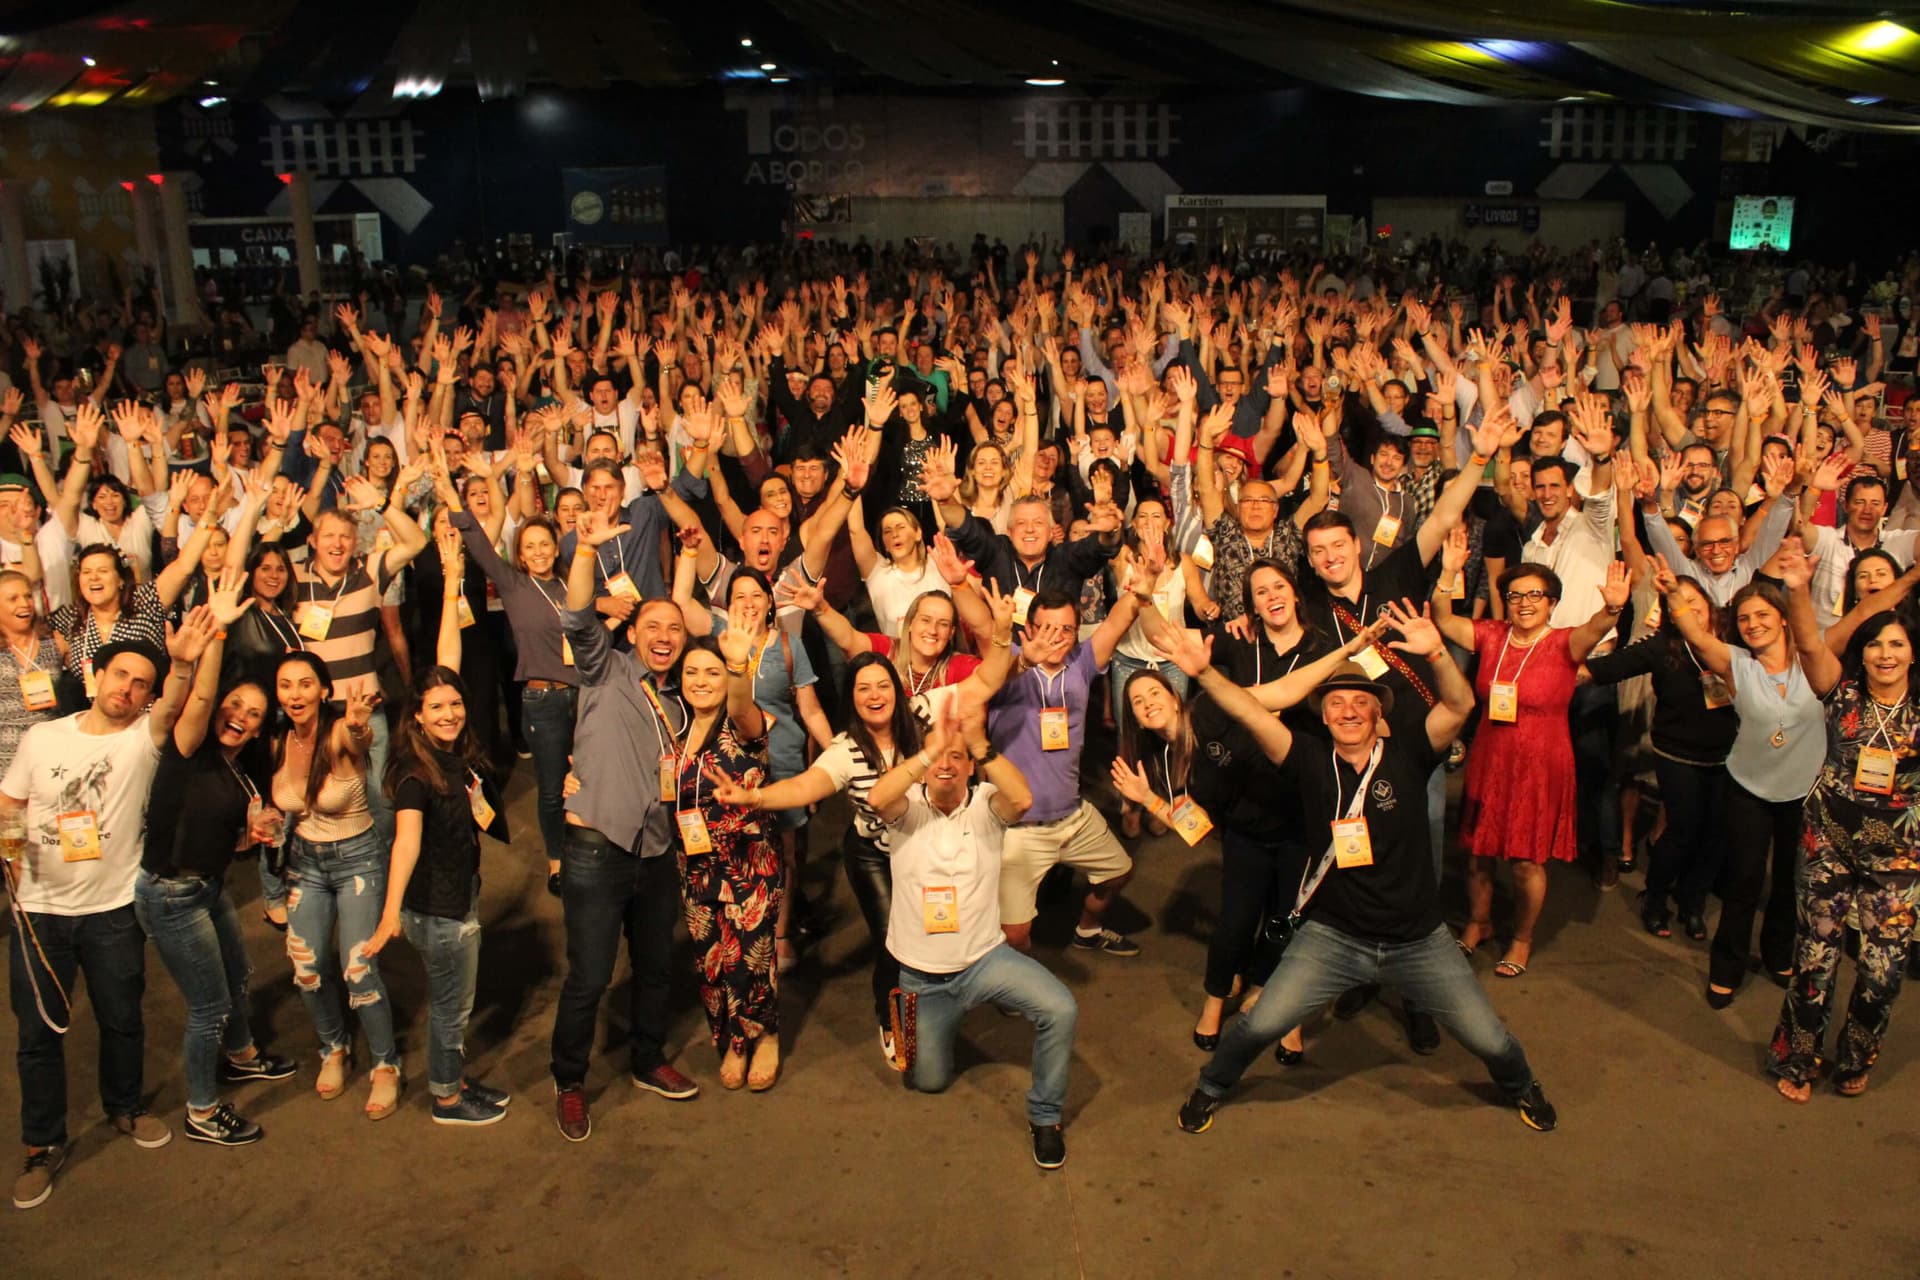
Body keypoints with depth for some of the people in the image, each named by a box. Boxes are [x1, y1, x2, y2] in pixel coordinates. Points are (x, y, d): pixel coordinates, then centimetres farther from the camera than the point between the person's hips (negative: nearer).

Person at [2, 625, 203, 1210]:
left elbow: (173, 707, -28)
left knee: (121, 1019, 14)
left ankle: (125, 1107, 39)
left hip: (113, 909, -1)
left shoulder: (144, 736, -7)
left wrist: (182, 663, -50)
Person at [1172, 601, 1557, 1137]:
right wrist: (1204, 673, -31)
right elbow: (1252, 714, -17)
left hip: (1418, 940, 1)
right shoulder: (1313, 767, -7)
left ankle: (1521, 1086, 45)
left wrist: (1437, 654, -41)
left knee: (1488, 1038, 9)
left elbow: (1459, 706, -23)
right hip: (1333, 936, 0)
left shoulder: (1405, 755, -8)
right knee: (1260, 1025, -8)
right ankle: (1211, 1087, 22)